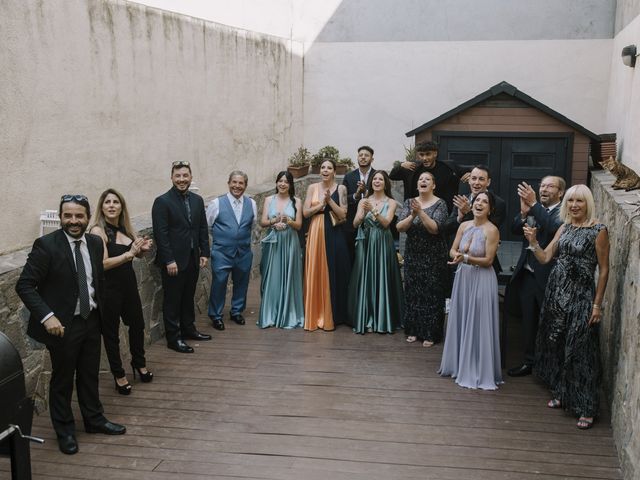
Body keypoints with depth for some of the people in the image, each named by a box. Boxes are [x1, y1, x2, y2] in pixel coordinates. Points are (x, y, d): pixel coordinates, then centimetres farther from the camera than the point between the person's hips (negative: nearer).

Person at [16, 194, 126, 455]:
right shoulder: (46, 245, -17)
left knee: (90, 374, 18)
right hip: (63, 324, -5)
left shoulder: (95, 243, 0)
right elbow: (24, 286, -18)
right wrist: (47, 316, -27)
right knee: (63, 379, 10)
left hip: (91, 320, 5)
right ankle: (65, 431, 28)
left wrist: (100, 312, 14)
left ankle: (94, 419, 37)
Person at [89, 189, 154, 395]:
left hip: (129, 284, 6)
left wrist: (143, 248, -4)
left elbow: (137, 253, 18)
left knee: (137, 324, 18)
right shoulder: (98, 230, -15)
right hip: (109, 289, -6)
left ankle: (139, 363, 41)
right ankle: (119, 374, 25)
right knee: (111, 332, 9)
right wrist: (129, 254, -27)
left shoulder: (126, 228, 4)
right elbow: (103, 264, -22)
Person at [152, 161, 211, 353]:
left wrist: (204, 253, 6)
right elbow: (160, 234, -15)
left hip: (193, 259, 6)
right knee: (172, 300, 4)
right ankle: (173, 338, 13)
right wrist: (169, 261, -18)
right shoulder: (162, 202, -11)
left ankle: (188, 329, 33)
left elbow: (203, 229, 12)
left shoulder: (197, 200, 8)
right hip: (173, 261, -6)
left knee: (188, 296, 18)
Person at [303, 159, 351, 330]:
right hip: (316, 233, 2)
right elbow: (305, 212, 2)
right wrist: (321, 204, -9)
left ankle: (331, 315, 11)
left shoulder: (340, 188, 2)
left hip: (334, 234, -1)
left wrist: (330, 201, -14)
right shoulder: (312, 187, 7)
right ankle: (316, 315, 10)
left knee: (333, 273, 1)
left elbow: (343, 214, -4)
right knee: (316, 273, 2)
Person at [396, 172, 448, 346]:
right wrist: (412, 215, -23)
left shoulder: (440, 204, -7)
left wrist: (420, 212, -26)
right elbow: (400, 227, -6)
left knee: (431, 293, 1)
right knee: (412, 292, 8)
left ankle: (430, 334, 11)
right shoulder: (409, 202, 3)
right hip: (412, 254, 4)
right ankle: (413, 330, 21)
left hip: (433, 256, -4)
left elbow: (435, 228, -19)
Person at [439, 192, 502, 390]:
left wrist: (466, 258, -23)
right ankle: (460, 364, 29)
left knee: (478, 325, 0)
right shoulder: (464, 225, 5)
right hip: (463, 277, 6)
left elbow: (488, 260, -14)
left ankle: (479, 371, 12)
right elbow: (453, 251, 7)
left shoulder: (492, 230, -13)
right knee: (461, 322, 14)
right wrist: (458, 255, -14)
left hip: (482, 280, -6)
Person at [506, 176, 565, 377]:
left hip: (548, 277, -5)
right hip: (527, 275, 5)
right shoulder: (533, 210, 8)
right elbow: (515, 229, 0)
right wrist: (524, 212, -18)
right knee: (529, 322, 15)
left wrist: (534, 205, -27)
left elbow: (553, 228, -27)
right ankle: (529, 361, 28)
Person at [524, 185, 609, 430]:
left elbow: (603, 269, -8)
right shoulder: (564, 228, 9)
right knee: (556, 345, 14)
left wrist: (597, 304, -10)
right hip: (556, 292, 6)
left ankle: (586, 408, 7)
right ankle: (561, 393, 30)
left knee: (580, 350, -3)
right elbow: (545, 257, 7)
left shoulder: (598, 230, -8)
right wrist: (533, 241, -11)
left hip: (581, 296, -6)